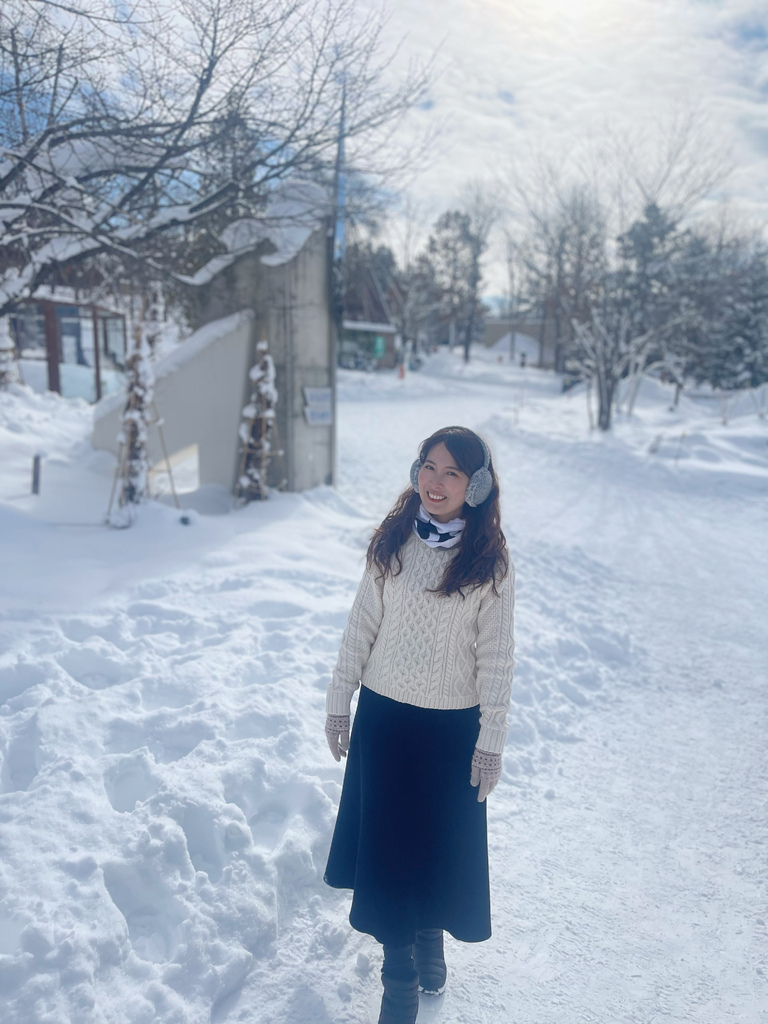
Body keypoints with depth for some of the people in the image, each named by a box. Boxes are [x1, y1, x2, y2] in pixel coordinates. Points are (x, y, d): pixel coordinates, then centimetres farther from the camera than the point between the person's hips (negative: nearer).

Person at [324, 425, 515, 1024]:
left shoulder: (490, 561, -11)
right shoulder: (393, 541, -3)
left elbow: (496, 656, -8)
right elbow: (362, 624, 2)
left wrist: (491, 742, -6)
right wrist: (339, 701, 4)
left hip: (451, 726, -2)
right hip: (382, 715, 2)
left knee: (441, 841, 14)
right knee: (386, 841, 11)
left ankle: (431, 937, 44)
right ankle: (400, 974, 31)